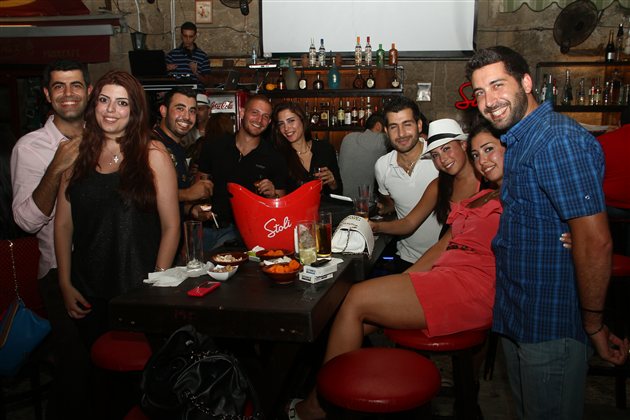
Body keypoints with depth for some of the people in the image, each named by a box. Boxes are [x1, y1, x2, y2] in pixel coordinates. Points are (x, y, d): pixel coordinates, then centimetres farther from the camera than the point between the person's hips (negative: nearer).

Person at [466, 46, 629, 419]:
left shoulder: (561, 140, -22)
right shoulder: (519, 141, 11)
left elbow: (595, 243, -25)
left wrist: (594, 325, -16)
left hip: (551, 327, -9)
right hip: (517, 319, 9)